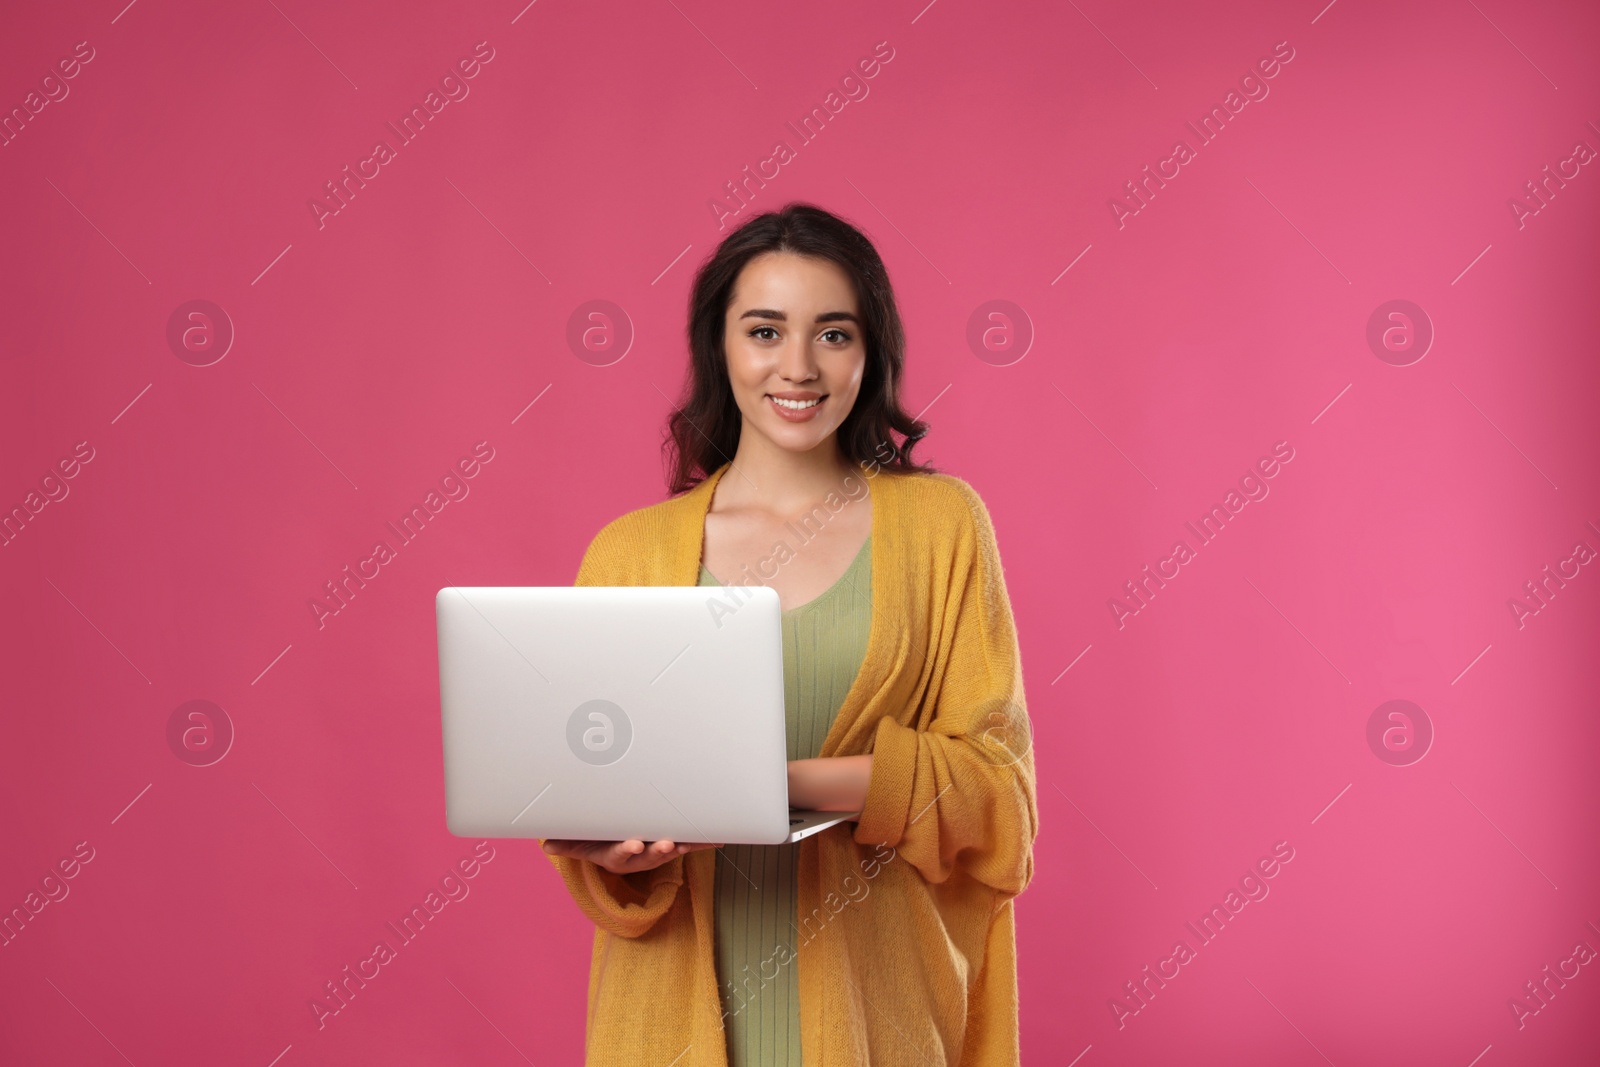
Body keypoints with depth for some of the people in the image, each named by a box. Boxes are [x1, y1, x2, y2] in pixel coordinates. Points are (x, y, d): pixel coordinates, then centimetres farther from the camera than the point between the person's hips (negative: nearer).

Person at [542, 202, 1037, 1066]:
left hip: (875, 996, -1)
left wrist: (789, 782, -20)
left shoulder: (939, 522, 0)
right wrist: (615, 843, -18)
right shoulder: (630, 550, 3)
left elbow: (991, 775, -6)